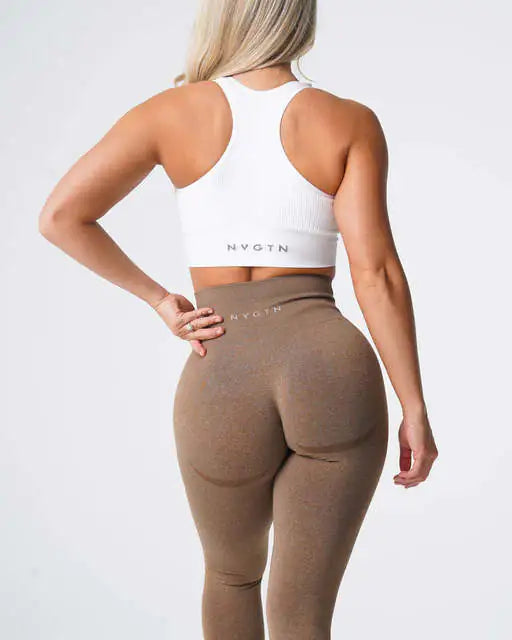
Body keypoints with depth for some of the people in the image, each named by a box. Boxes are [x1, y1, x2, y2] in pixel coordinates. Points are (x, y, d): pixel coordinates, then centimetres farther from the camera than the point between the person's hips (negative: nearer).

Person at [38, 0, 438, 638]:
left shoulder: (171, 110, 6)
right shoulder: (351, 122, 3)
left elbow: (59, 216, 3)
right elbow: (376, 271, -5)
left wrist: (159, 300, 10)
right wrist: (415, 409, 0)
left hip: (223, 391, 1)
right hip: (334, 374, 0)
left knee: (232, 570, 30)